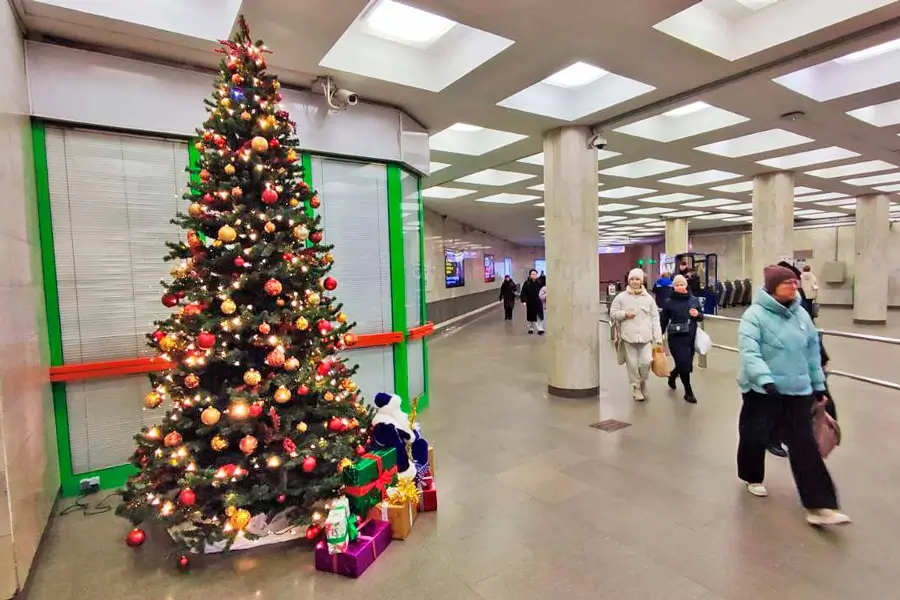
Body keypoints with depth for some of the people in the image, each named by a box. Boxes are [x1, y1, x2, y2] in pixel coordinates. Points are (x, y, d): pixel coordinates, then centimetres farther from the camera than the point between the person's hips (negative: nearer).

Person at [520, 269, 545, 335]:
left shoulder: (539, 282, -4)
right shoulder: (526, 283, -6)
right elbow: (523, 293, -9)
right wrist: (523, 300, -18)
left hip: (538, 302, -1)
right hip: (530, 302, 1)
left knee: (539, 316, -5)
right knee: (530, 316, 13)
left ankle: (540, 329, 1)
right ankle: (531, 328, 27)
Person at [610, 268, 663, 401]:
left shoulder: (649, 298, 6)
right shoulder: (621, 297, 2)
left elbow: (655, 318, 6)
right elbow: (613, 313, 8)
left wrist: (658, 337, 0)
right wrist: (624, 314, -12)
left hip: (646, 336, 1)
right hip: (629, 336, -1)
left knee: (646, 362, -5)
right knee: (632, 364, 4)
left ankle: (643, 381, 24)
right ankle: (636, 386, 22)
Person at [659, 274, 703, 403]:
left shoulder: (694, 300, 4)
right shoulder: (669, 302, -6)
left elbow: (701, 317, 14)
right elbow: (663, 321, -2)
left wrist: (697, 314, -10)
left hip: (691, 337, 4)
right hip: (676, 338, -4)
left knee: (687, 364, 13)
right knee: (684, 365, -3)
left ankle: (672, 375, 45)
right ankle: (688, 392, 16)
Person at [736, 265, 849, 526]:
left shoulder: (801, 314, 6)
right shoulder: (755, 314, -13)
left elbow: (813, 352, 14)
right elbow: (749, 352, -23)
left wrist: (819, 385, 16)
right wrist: (765, 379, -34)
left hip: (798, 390, 5)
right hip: (762, 390, -4)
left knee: (805, 445, 3)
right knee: (755, 437, 11)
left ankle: (818, 506, 6)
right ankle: (753, 478, 37)